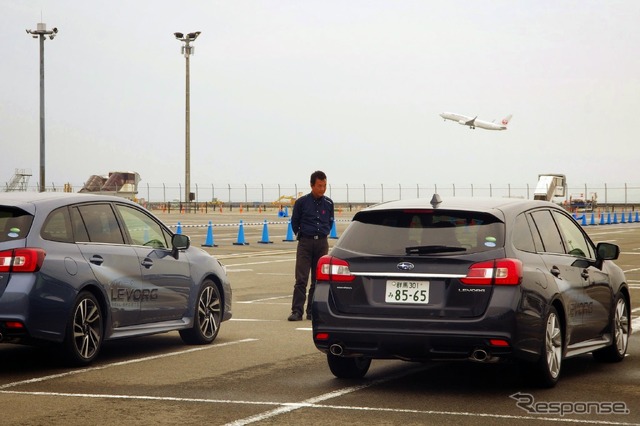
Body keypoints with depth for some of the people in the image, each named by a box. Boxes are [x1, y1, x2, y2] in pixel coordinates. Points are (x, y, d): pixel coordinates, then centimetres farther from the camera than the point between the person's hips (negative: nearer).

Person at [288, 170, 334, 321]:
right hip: (305, 243, -3)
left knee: (318, 280, 4)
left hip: (322, 243, 3)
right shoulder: (301, 202, -2)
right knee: (301, 279, -8)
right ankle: (297, 311, -9)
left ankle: (312, 311, 10)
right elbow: (294, 222, 10)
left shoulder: (328, 203, 6)